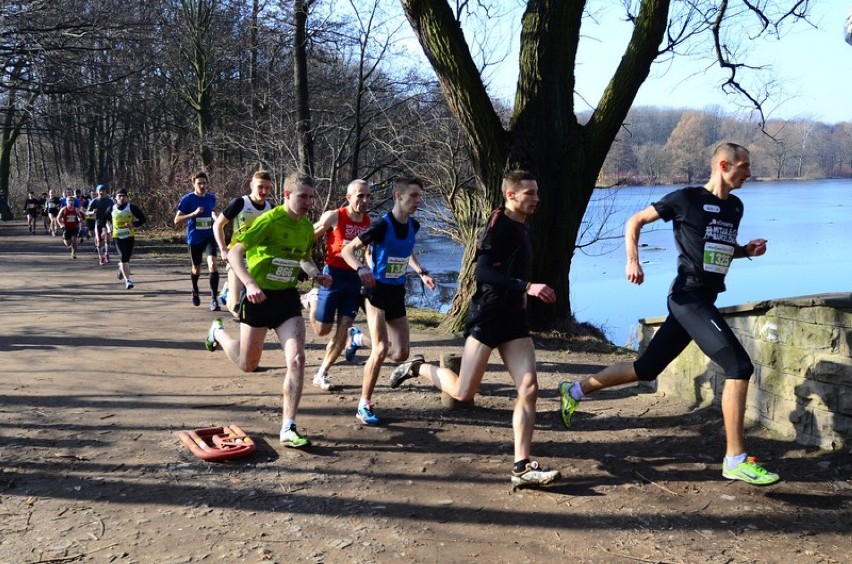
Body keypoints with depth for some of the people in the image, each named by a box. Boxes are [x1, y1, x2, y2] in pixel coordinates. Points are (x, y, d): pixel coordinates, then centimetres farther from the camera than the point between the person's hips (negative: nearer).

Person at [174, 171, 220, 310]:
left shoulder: (211, 198, 1)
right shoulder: (187, 199, -10)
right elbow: (177, 221, -14)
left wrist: (216, 218, 3)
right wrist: (194, 213, -24)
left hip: (209, 237, 1)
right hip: (194, 239, -1)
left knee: (213, 264, -21)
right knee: (196, 268, 15)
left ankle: (214, 298, -14)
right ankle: (195, 291, 45)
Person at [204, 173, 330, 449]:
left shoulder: (306, 227, 3)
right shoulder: (269, 221, -18)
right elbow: (234, 252, -20)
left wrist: (317, 274, 1)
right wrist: (250, 283, -33)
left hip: (288, 297, 5)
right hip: (259, 297, -5)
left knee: (297, 359, -12)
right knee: (247, 365, 11)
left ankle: (288, 429, -5)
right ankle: (218, 332, 44)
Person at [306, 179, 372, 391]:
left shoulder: (368, 222, 4)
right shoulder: (334, 217, -10)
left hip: (355, 278, 4)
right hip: (333, 275, -4)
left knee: (342, 331, 1)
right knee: (322, 330, 3)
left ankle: (322, 374, 14)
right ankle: (311, 302, 33)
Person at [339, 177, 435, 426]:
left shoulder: (413, 226, 3)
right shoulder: (382, 225, -16)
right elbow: (347, 250, -15)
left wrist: (421, 272, 11)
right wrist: (361, 268, -34)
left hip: (397, 293, 6)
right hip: (377, 291, -6)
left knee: (401, 354, 4)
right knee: (382, 349, -17)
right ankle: (364, 406, -3)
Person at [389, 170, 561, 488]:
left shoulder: (519, 229, 16)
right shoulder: (499, 225, -12)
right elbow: (482, 272, -24)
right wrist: (527, 287, -30)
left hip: (513, 319, 8)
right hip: (486, 317, -8)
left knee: (529, 388, -5)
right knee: (463, 393, -3)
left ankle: (522, 467, -3)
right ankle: (417, 368, 24)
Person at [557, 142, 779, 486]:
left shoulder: (735, 207, 14)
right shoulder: (687, 199, -7)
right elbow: (635, 222, 1)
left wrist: (747, 250, 8)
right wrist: (633, 261, -12)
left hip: (704, 300, 8)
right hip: (689, 297, -8)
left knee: (647, 369, 13)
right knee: (739, 366, -16)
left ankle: (575, 390, 28)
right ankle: (736, 460, -10)